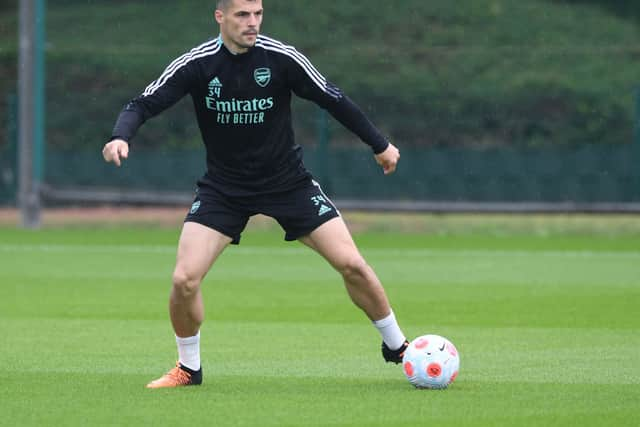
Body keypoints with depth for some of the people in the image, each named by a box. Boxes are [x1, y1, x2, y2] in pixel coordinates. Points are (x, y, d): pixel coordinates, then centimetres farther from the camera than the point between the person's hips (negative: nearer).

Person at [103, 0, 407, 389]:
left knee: (352, 264, -7)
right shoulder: (197, 64, -13)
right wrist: (121, 137, -34)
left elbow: (333, 100, -2)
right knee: (184, 279, -15)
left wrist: (380, 145, 7)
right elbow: (143, 105, -12)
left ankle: (396, 346, 16)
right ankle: (189, 368, 11)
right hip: (223, 188, 0)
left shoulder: (281, 58, -14)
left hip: (288, 180, 0)